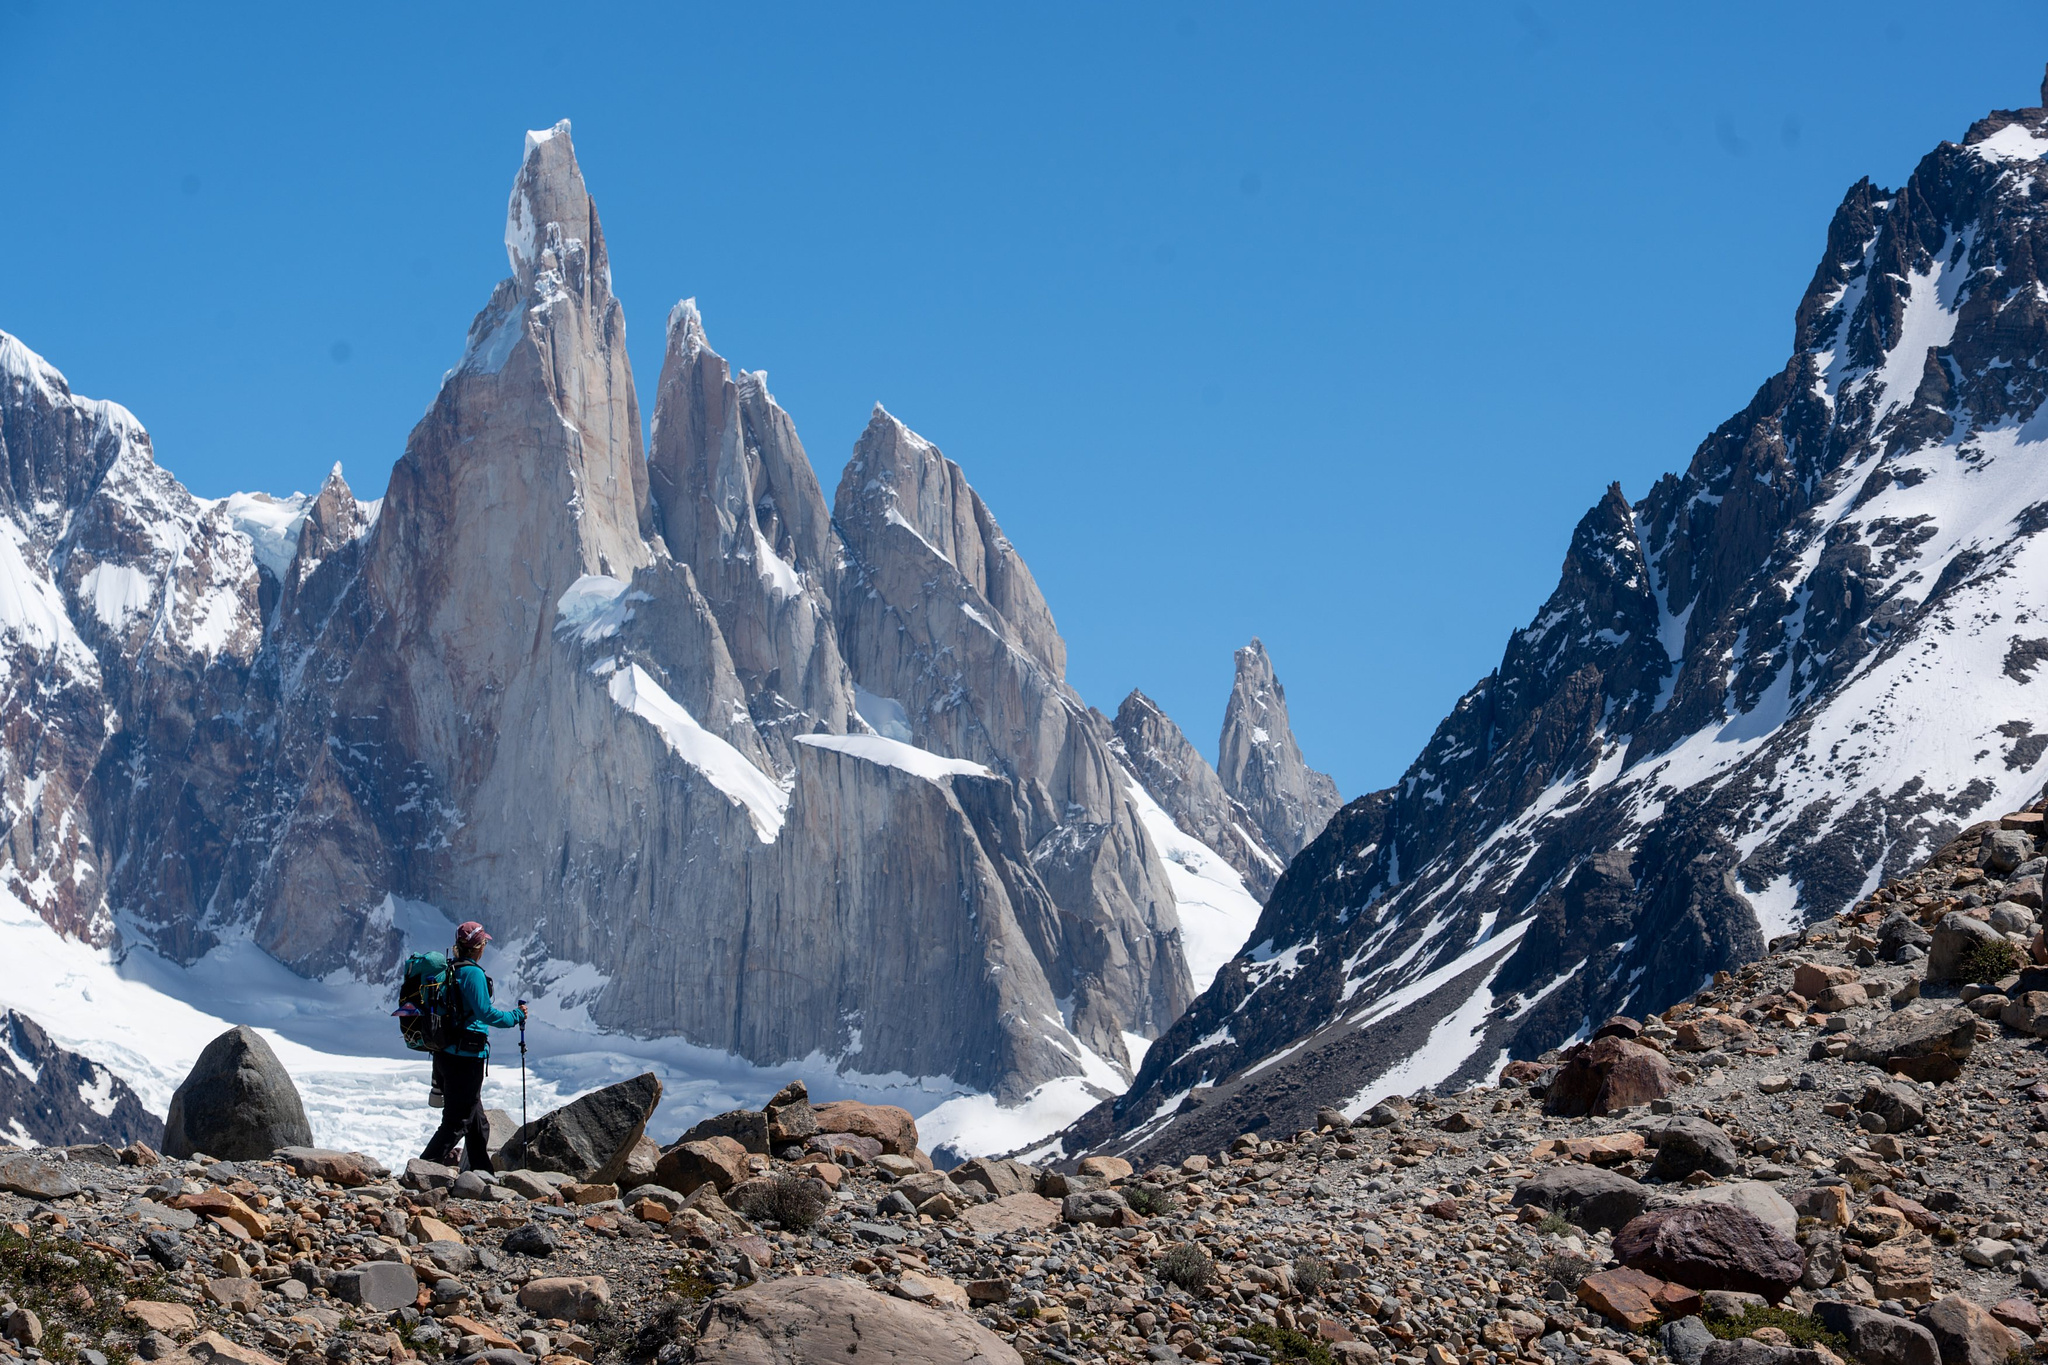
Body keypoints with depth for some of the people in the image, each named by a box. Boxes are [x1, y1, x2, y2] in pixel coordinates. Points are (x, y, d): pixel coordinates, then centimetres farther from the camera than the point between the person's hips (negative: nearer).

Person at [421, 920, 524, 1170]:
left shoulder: (446, 969, 10)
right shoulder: (472, 972, -15)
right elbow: (486, 1013, -19)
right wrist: (516, 1017, -3)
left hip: (444, 1053, 9)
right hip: (466, 1056, -9)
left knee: (477, 1123, 19)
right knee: (456, 1123, -5)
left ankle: (483, 1173, 27)